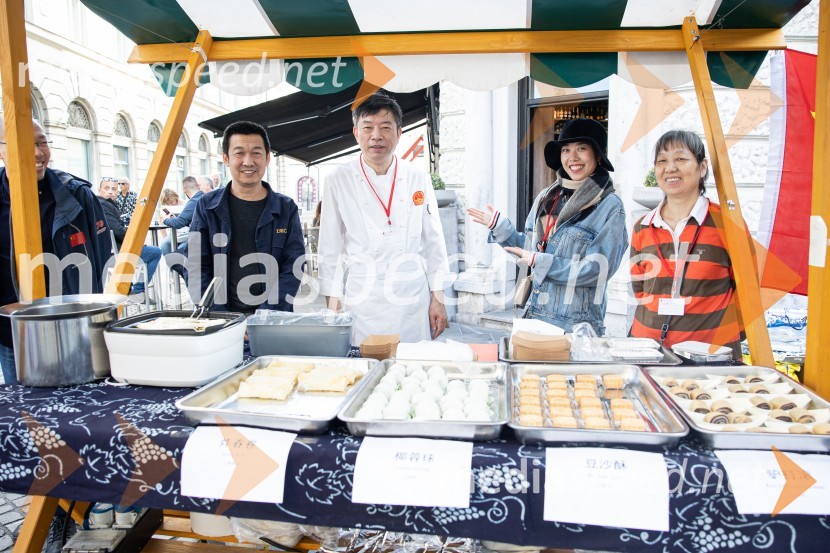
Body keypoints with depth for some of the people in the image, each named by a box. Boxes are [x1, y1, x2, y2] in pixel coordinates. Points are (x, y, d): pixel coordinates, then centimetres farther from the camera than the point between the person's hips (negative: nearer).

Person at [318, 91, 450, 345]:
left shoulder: (418, 179, 4)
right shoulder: (339, 182, 0)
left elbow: (433, 242, 8)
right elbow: (330, 249, 4)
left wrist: (438, 297, 7)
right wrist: (333, 303, 1)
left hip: (412, 300, 2)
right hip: (362, 302, -1)